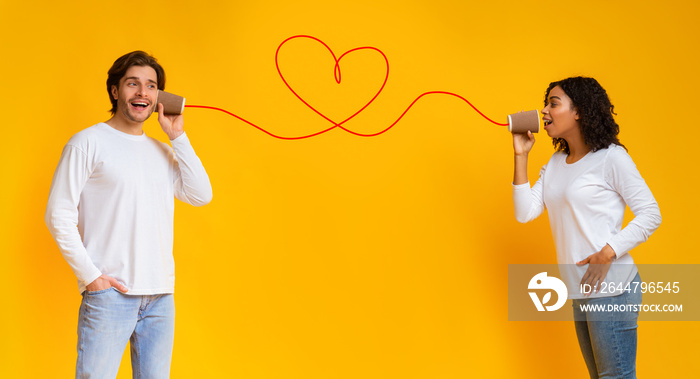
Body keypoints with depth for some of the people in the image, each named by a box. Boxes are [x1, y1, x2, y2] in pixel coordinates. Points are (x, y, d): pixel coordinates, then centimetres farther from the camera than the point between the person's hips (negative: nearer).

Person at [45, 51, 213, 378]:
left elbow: (201, 195, 5)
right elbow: (58, 215, -5)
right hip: (109, 292, -5)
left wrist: (177, 136, 4)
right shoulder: (88, 142, -1)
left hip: (161, 296, 5)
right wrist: (89, 275, -11)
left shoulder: (162, 151, 16)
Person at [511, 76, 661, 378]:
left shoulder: (611, 158, -8)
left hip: (610, 288, -7)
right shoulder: (556, 163, 13)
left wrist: (608, 252, -21)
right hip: (579, 290, 8)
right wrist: (521, 156, 0)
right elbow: (525, 212, 5)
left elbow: (650, 214, -10)